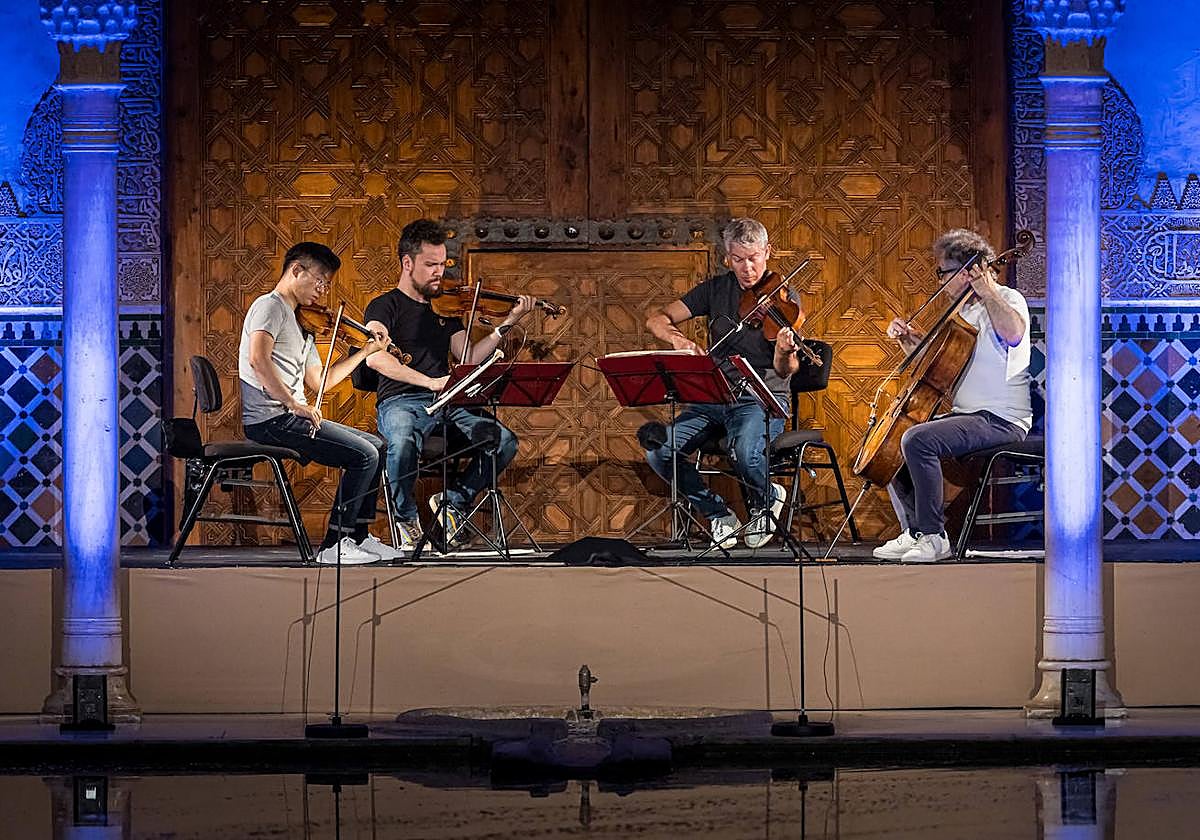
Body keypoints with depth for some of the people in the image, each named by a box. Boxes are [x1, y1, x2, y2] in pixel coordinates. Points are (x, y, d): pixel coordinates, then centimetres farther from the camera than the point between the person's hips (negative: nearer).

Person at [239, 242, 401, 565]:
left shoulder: (300, 322, 22)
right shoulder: (270, 306, -8)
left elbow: (318, 380, 22)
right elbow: (258, 359, -26)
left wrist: (366, 351, 21)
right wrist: (296, 404, -26)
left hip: (290, 417, 10)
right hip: (270, 420, -10)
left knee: (376, 447, 14)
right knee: (364, 455, -14)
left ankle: (357, 536, 16)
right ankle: (334, 546, -11)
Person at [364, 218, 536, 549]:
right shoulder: (384, 307, 2)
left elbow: (469, 358, 12)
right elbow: (374, 357, -17)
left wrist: (507, 324, 2)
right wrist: (429, 381, -28)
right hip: (400, 403, -5)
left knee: (504, 441, -20)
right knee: (403, 443, -40)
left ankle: (454, 499, 4)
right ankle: (406, 518, -11)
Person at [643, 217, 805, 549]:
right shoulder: (716, 289, 7)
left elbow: (785, 370, -13)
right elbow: (656, 319, 4)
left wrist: (785, 353, -38)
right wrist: (677, 339, -18)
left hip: (761, 400, -4)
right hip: (713, 397, 4)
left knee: (745, 454, -36)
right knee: (658, 452, -20)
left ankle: (766, 500, 2)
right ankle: (718, 513, 3)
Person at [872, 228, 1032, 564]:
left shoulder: (1007, 300, -9)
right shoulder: (963, 312, 19)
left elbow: (1013, 331, -35)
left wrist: (987, 291, -26)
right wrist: (907, 338, 13)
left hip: (1002, 420, -10)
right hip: (966, 414, 10)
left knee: (917, 440, -29)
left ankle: (935, 537, -24)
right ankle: (914, 532, 9)